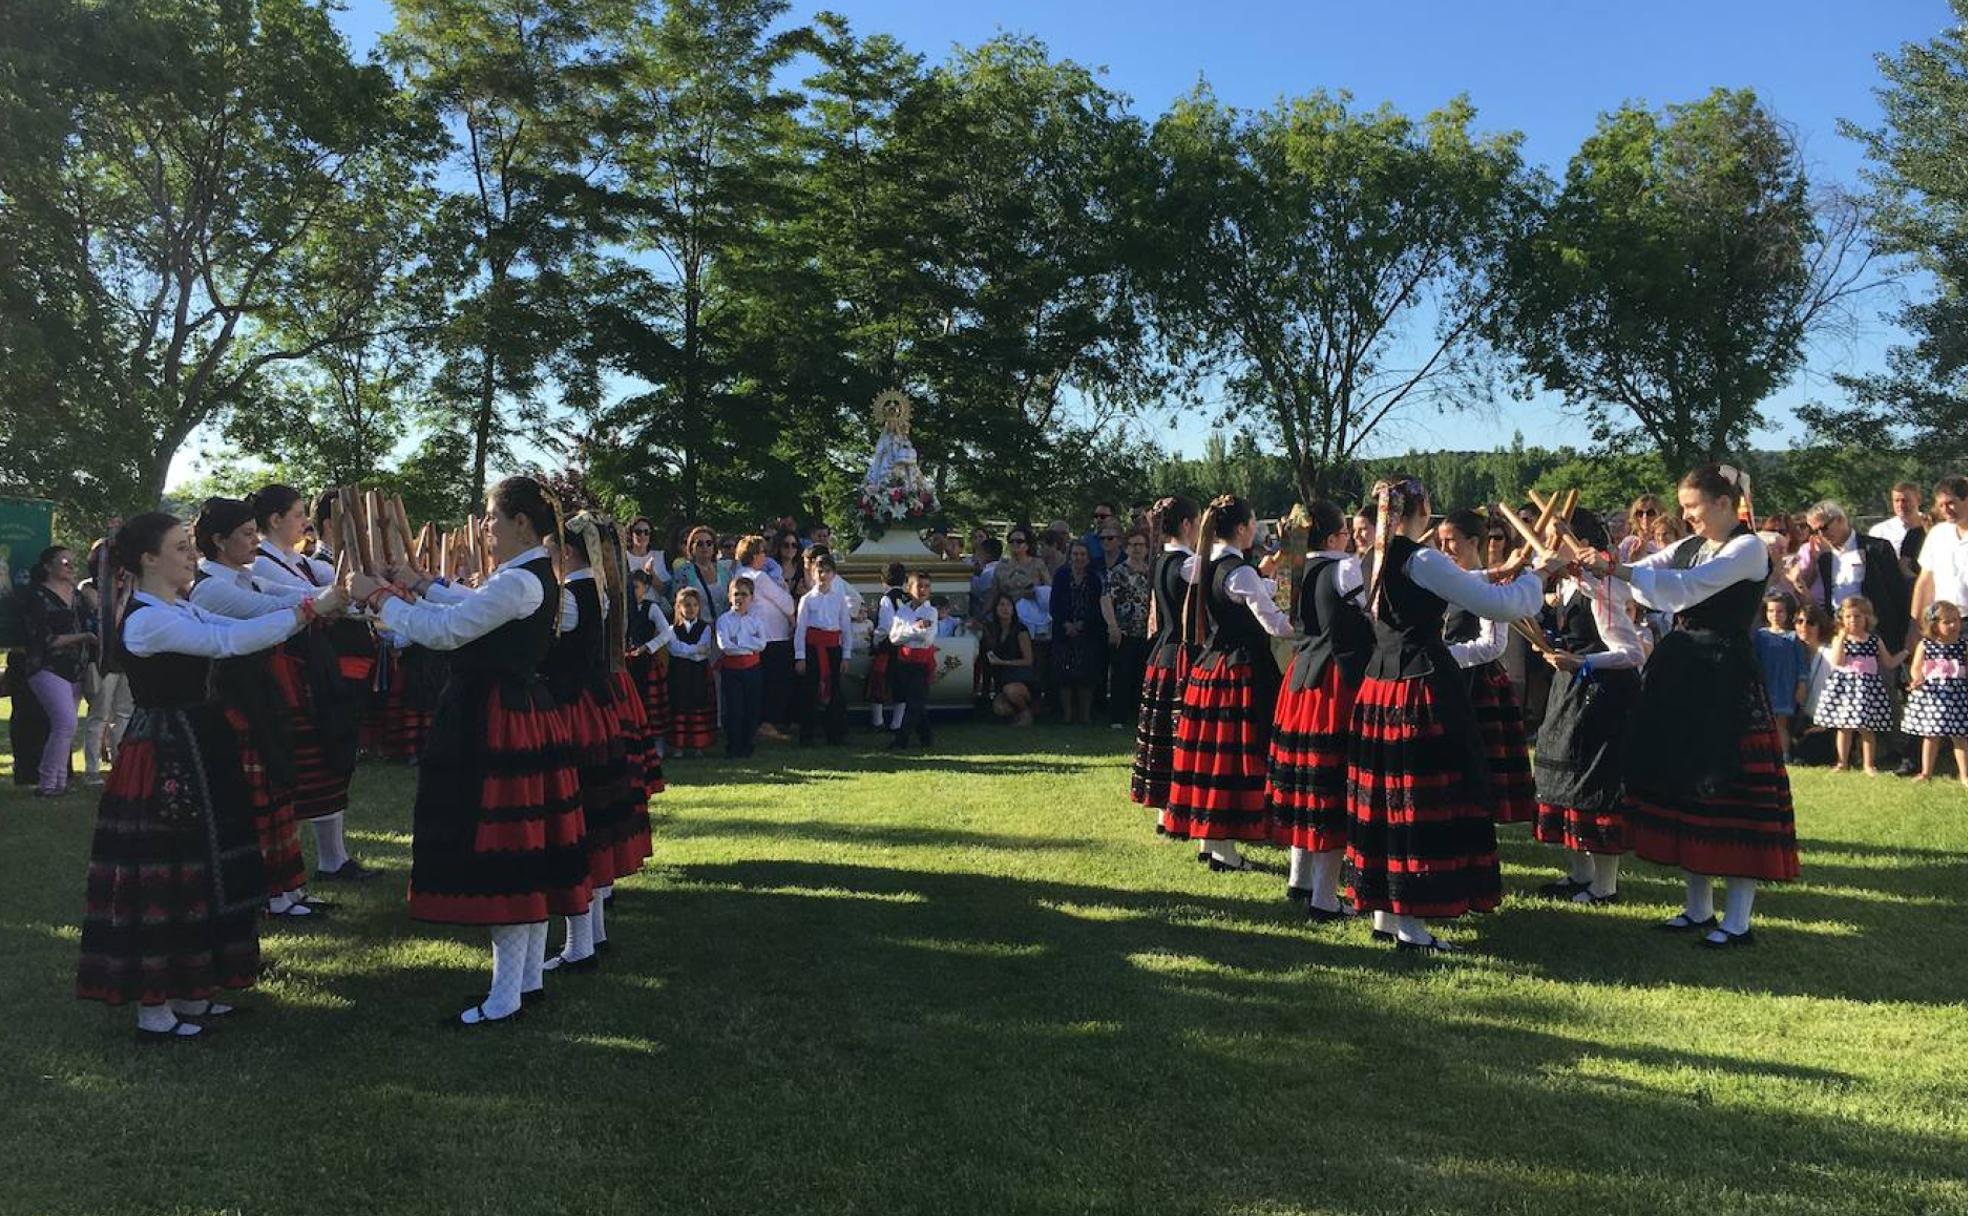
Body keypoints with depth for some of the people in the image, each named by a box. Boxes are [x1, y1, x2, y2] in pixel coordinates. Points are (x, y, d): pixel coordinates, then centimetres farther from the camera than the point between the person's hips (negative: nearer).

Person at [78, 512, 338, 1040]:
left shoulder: (181, 613, 12)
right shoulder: (146, 620, -18)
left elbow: (237, 629, 4)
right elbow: (230, 640, -28)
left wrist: (321, 607, -7)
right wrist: (309, 608, -27)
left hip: (193, 751, 10)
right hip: (164, 758, -10)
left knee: (191, 871, 15)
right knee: (162, 874, -2)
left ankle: (188, 993, 26)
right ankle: (153, 1012, 9)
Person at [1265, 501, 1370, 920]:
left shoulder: (1300, 571, 8)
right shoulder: (1345, 569, -13)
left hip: (1302, 677, 8)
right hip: (1339, 681, -8)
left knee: (1305, 781, 16)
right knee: (1334, 790, -3)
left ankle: (1299, 881, 28)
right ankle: (1324, 900, 1)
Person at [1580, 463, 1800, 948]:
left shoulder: (1748, 548, -9)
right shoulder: (1689, 547, 15)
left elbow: (1690, 585, -23)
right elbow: (1644, 572, 7)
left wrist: (1618, 570, -28)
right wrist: (1599, 568, -12)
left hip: (1725, 680, -8)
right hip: (1680, 674, 8)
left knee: (1728, 787, -5)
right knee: (1685, 783, 10)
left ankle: (1737, 921, 2)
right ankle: (1698, 908, 21)